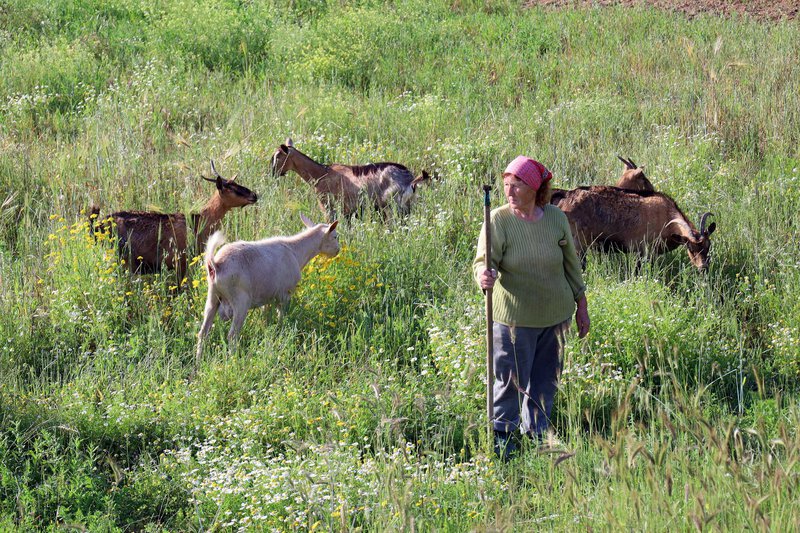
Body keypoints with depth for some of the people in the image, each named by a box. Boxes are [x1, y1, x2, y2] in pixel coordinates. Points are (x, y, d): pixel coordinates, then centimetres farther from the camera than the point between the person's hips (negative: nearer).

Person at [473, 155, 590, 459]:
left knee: (546, 379, 15)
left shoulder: (556, 218, -1)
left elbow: (571, 263, 9)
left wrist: (581, 305, 13)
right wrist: (483, 276, -41)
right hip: (515, 317, -4)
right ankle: (501, 434, 16)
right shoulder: (499, 220, -11)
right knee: (511, 378, -2)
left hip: (555, 314, 4)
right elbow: (484, 261, -17)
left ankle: (537, 432, 32)